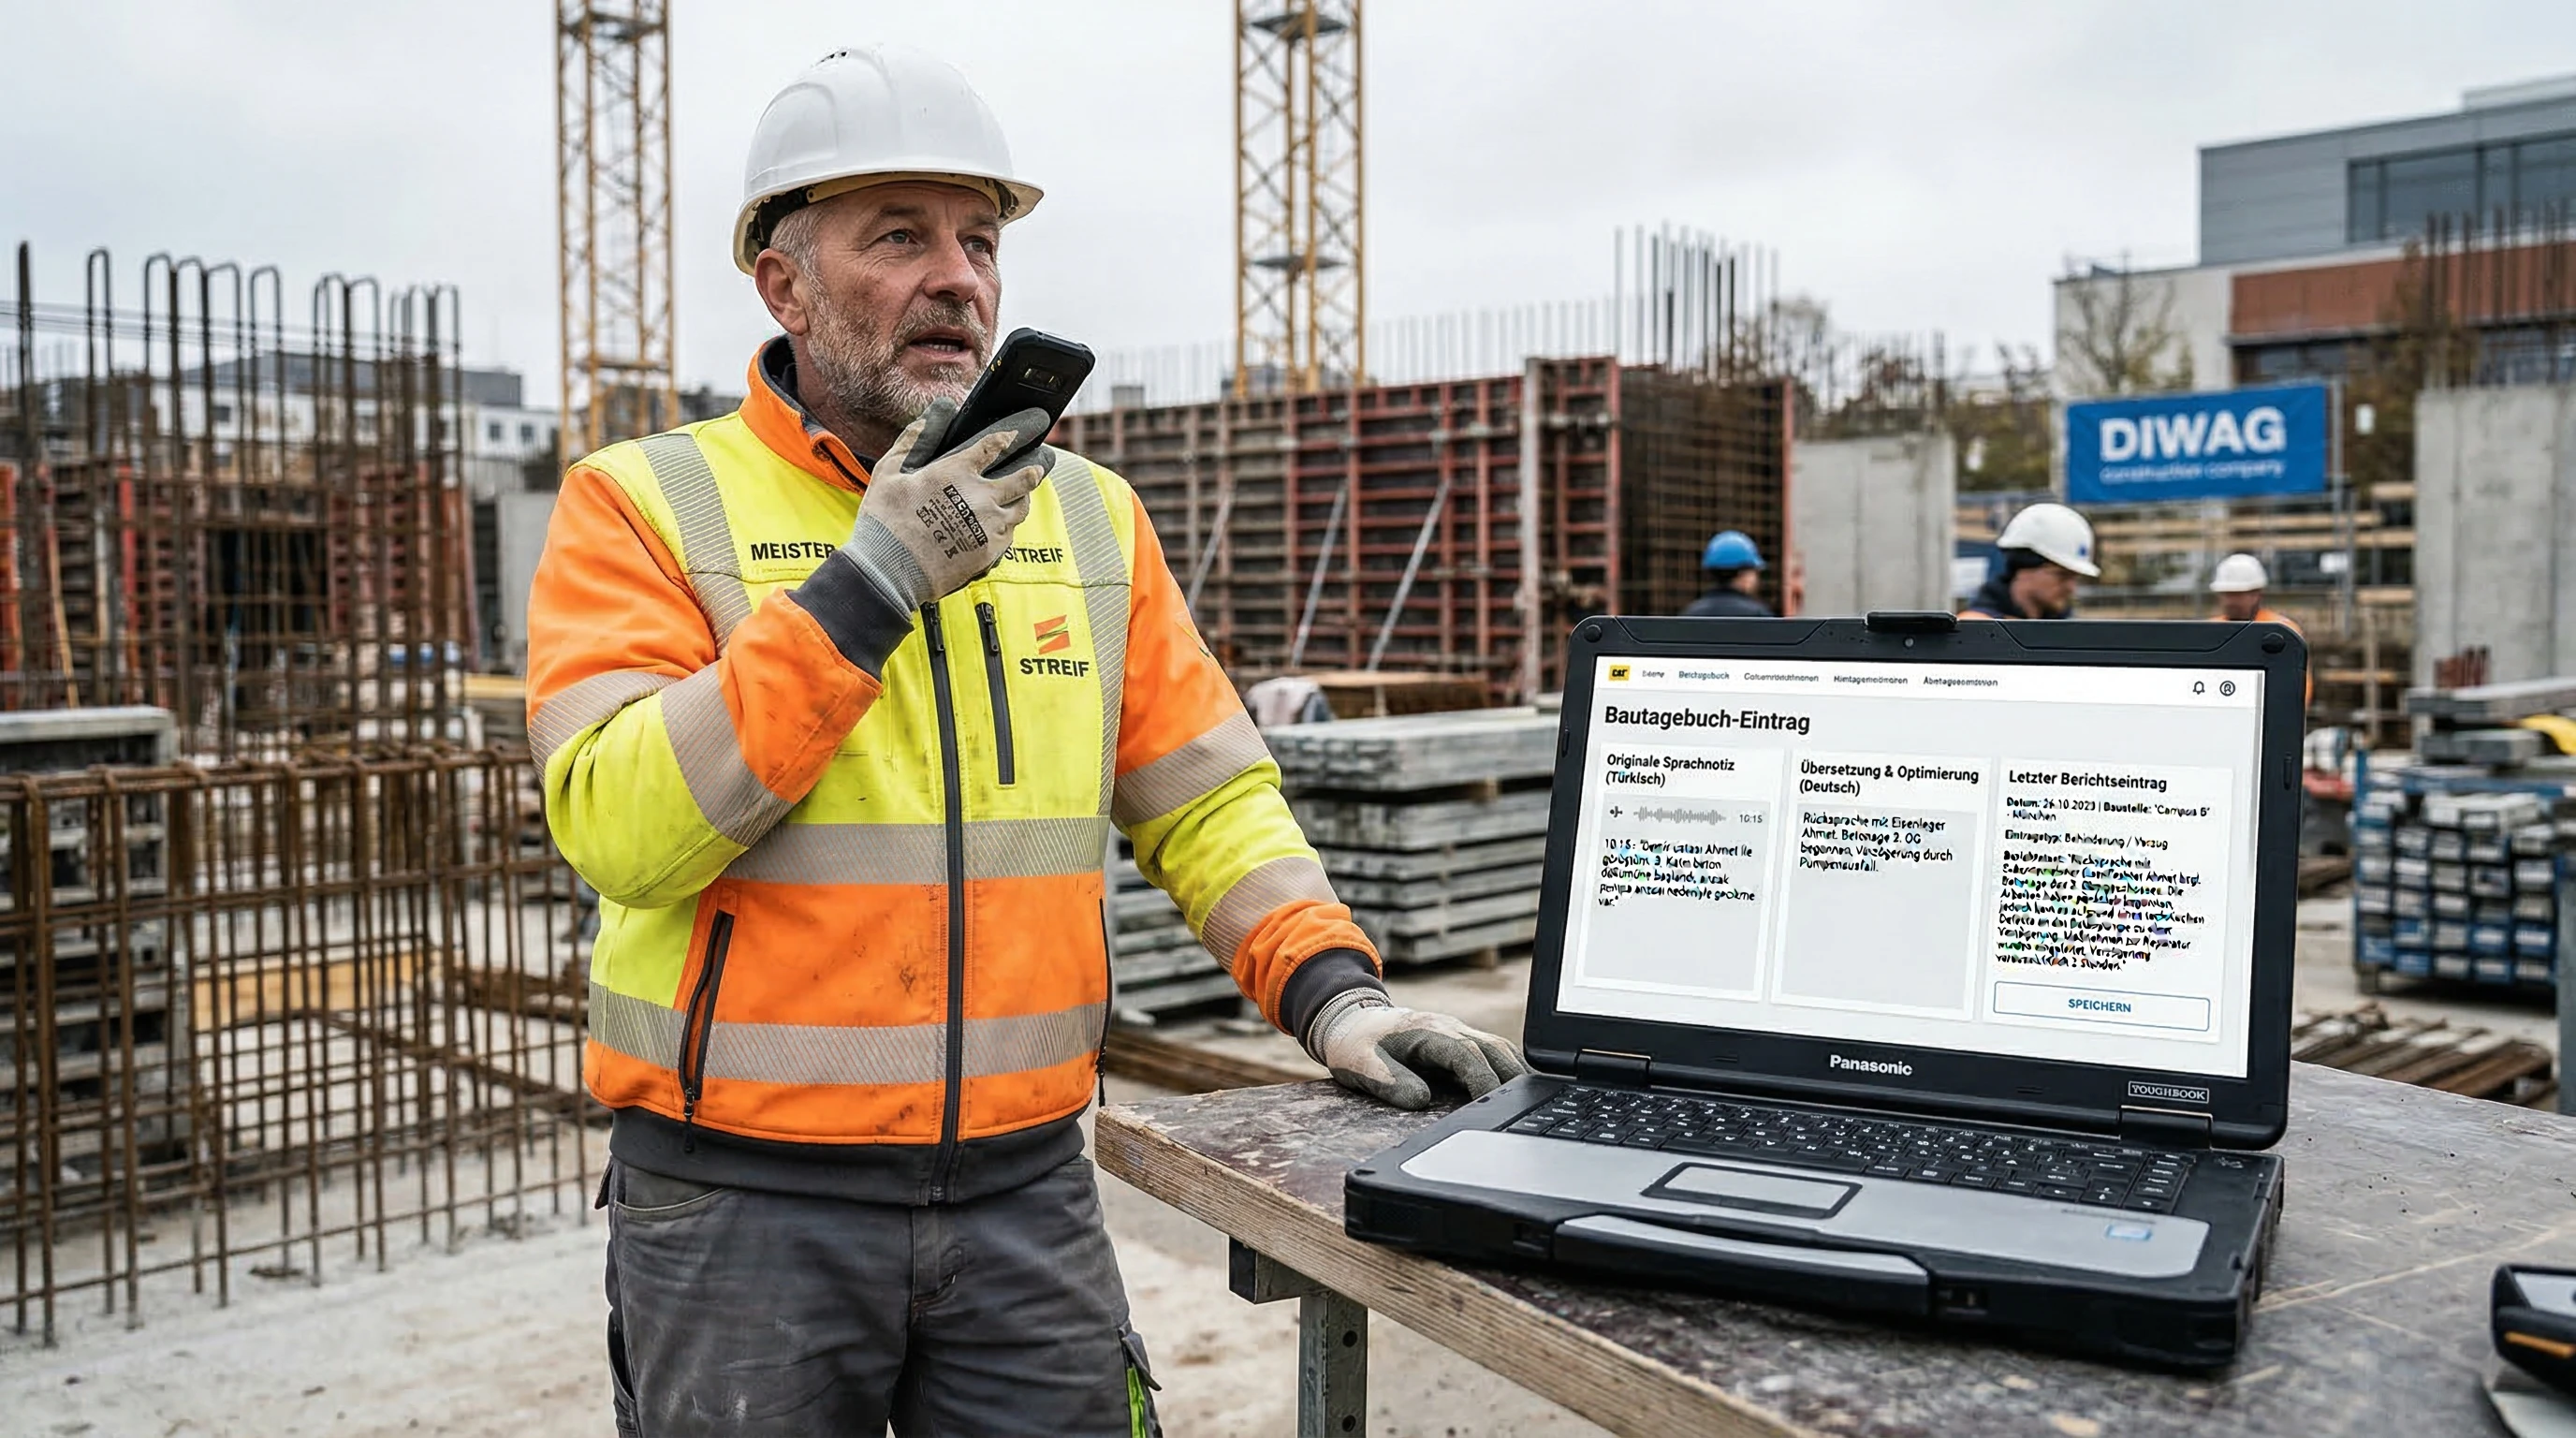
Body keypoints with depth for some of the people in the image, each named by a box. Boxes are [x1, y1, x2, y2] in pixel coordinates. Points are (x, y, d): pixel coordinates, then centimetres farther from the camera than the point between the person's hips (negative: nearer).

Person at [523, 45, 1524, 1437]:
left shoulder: (1090, 515, 8)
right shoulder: (645, 506, -4)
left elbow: (1207, 797, 8)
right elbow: (620, 829, -18)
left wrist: (1330, 988, -7)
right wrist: (869, 581, -21)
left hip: (1025, 1187, 3)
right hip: (741, 1204, -2)